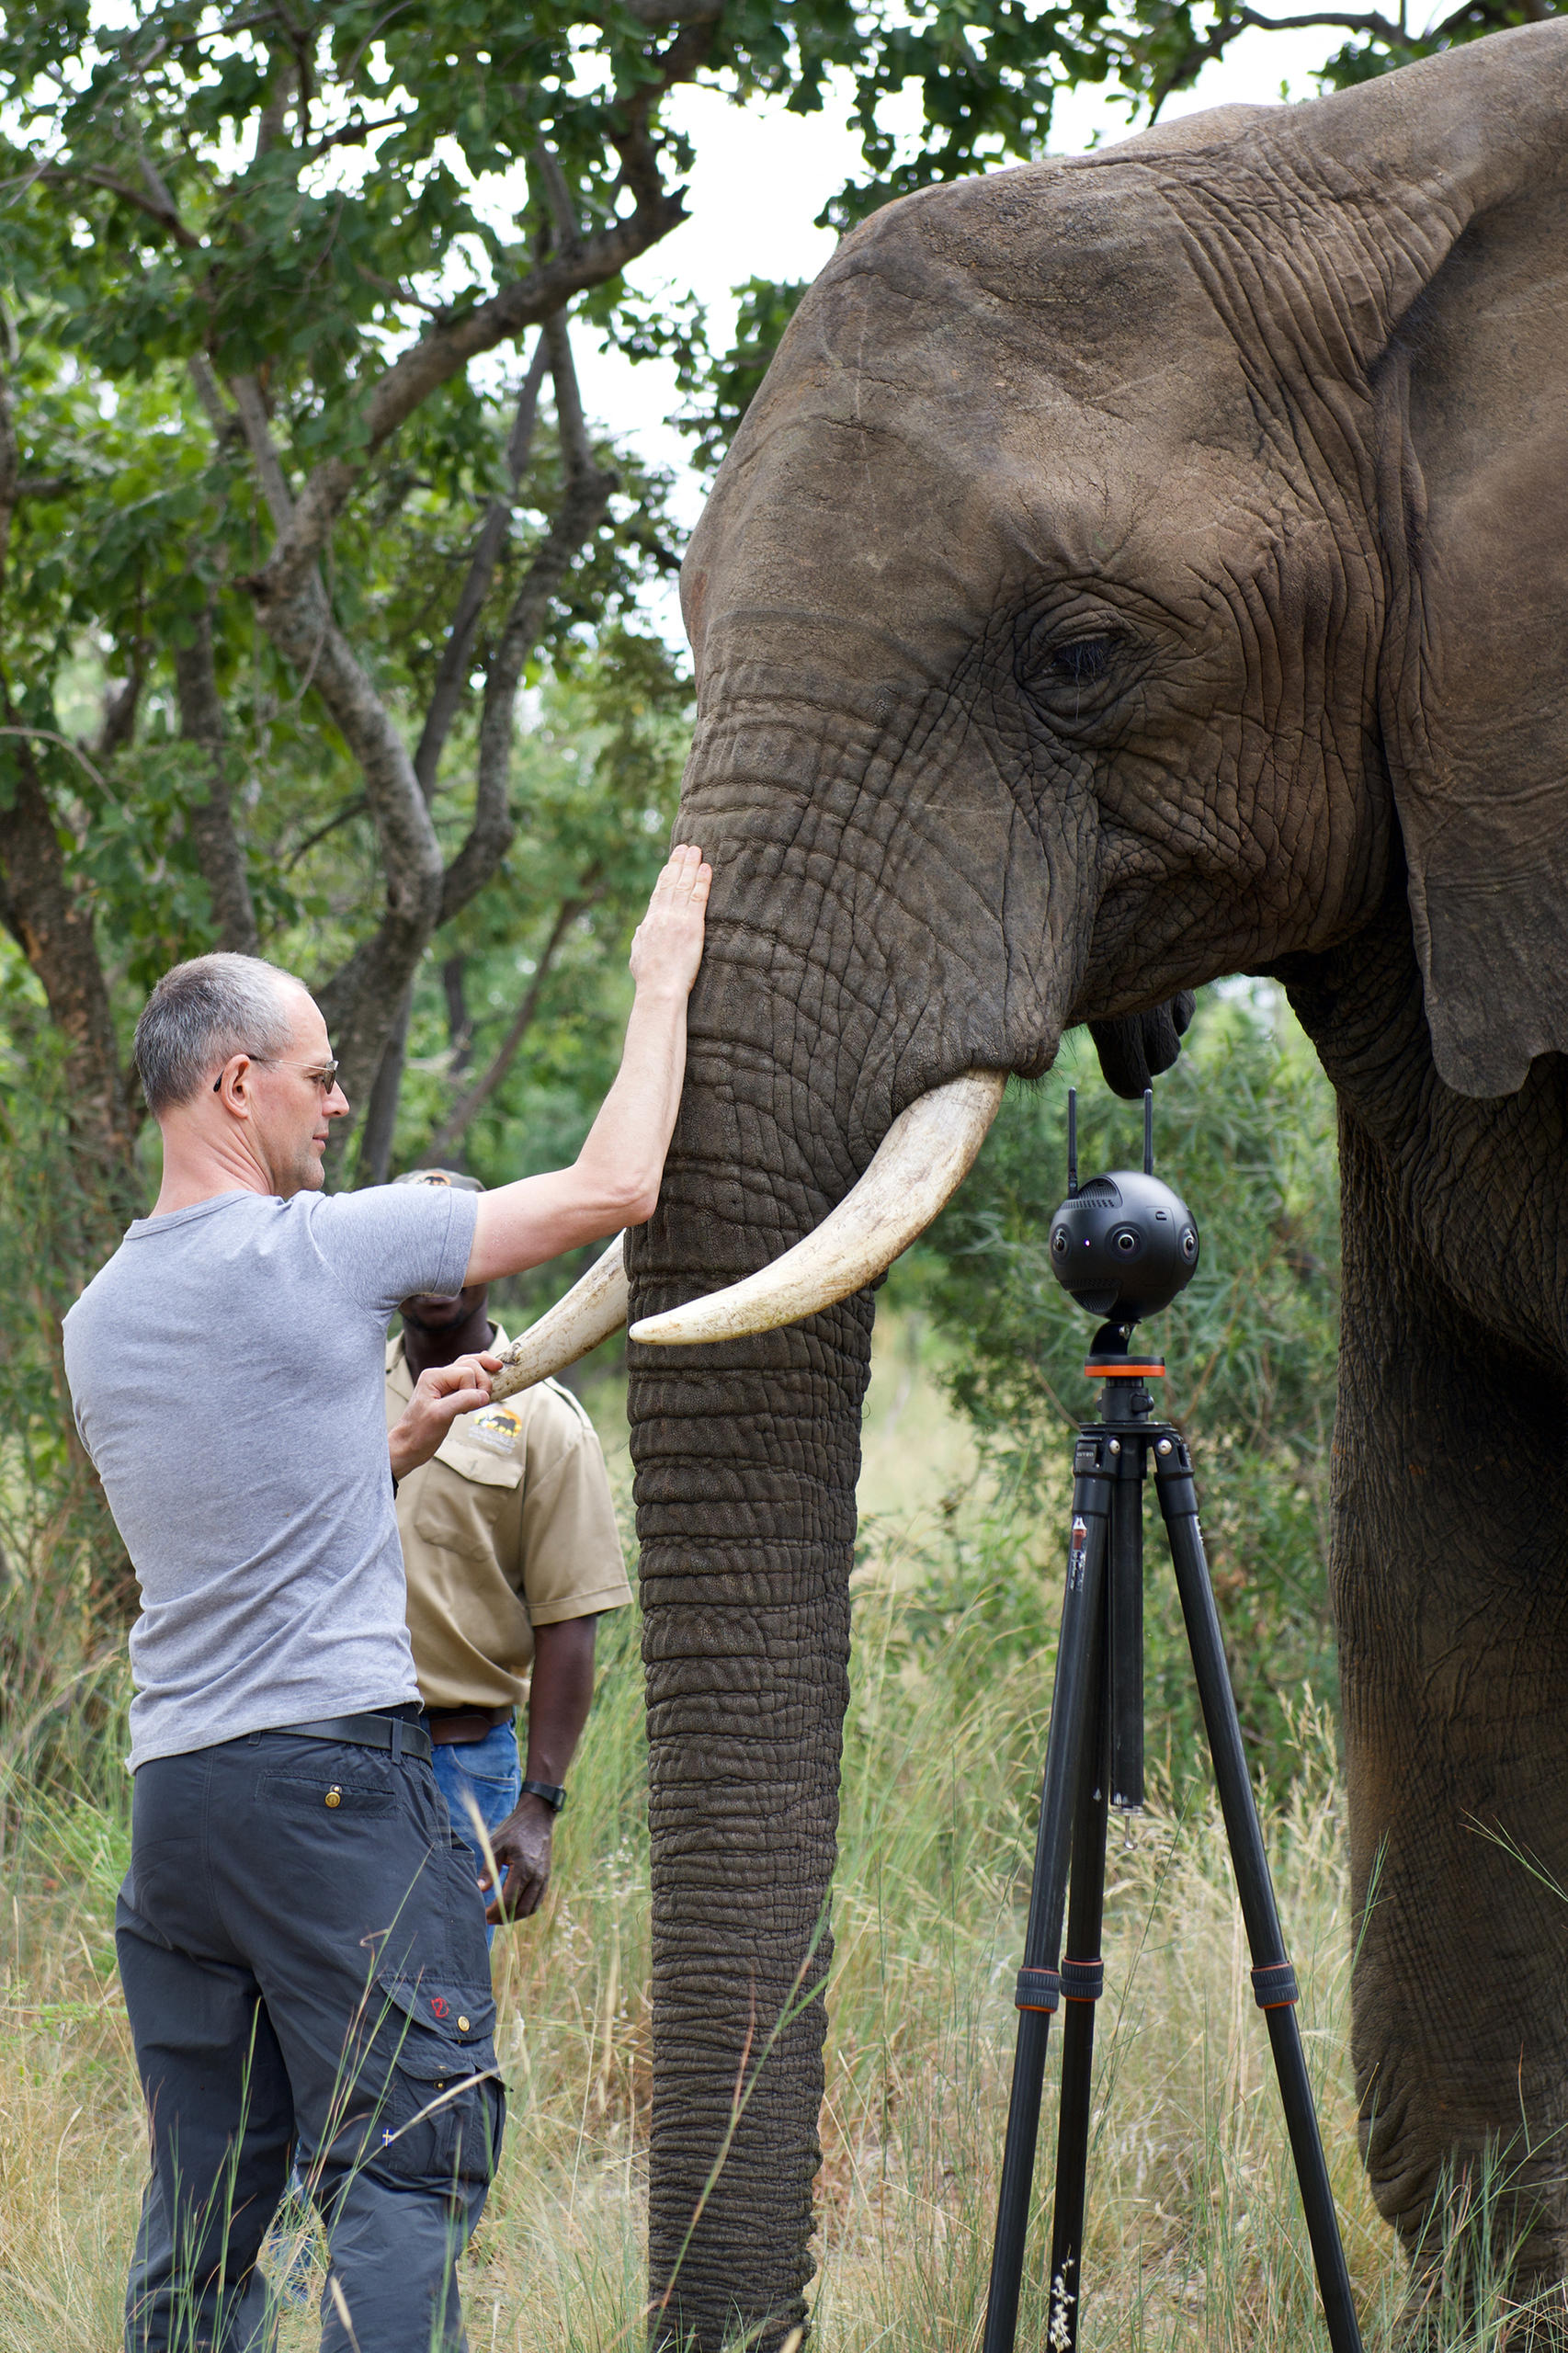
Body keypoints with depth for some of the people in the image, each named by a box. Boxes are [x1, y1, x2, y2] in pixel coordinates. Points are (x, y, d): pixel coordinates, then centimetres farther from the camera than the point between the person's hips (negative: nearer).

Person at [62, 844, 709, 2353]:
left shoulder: (100, 1316, 13)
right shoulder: (322, 1252, -8)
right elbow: (613, 1185, -3)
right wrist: (662, 982, 8)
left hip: (172, 1788, 7)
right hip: (331, 1764, -7)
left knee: (201, 2199, 9)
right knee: (402, 2174, -6)